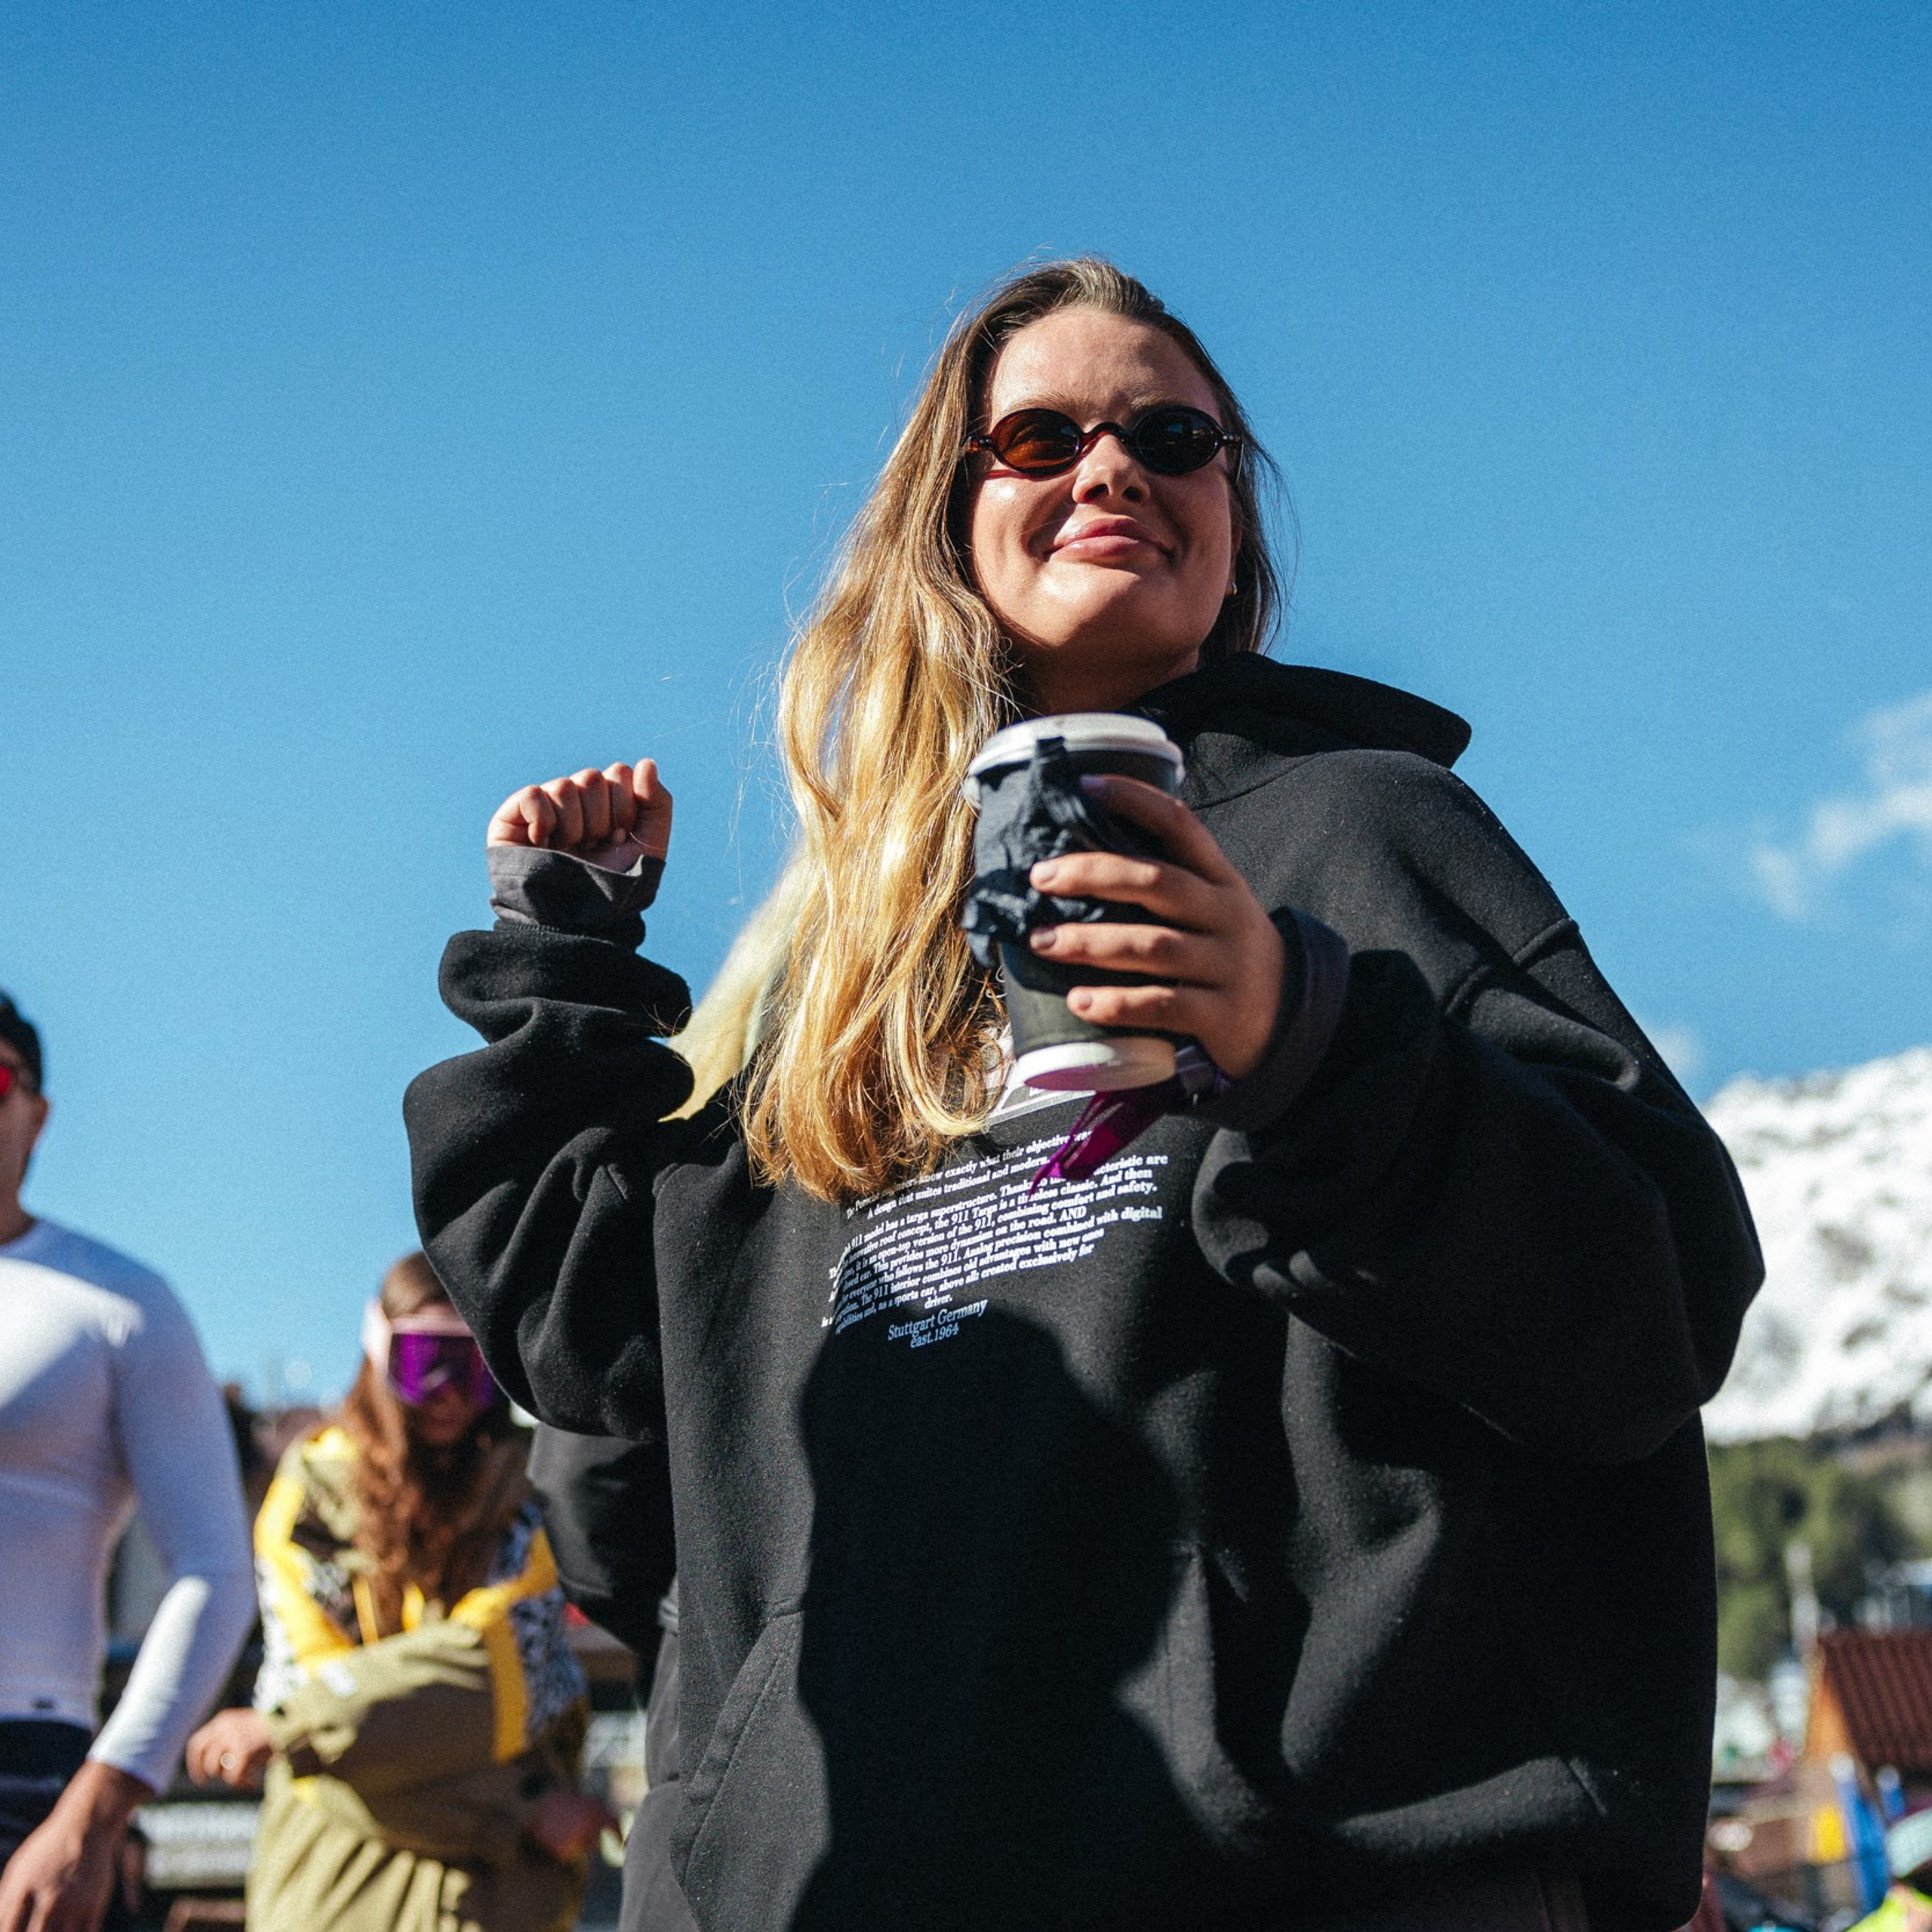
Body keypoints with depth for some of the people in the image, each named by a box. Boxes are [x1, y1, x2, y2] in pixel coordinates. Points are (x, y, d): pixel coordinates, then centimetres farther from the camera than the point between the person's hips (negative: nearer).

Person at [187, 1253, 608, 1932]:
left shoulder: (534, 1487, 2)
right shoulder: (307, 1498, 2)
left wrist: (289, 1729, -18)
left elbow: (495, 1664, -11)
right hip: (338, 1864, 1)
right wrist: (512, 1816, -8)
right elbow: (306, 1680, -5)